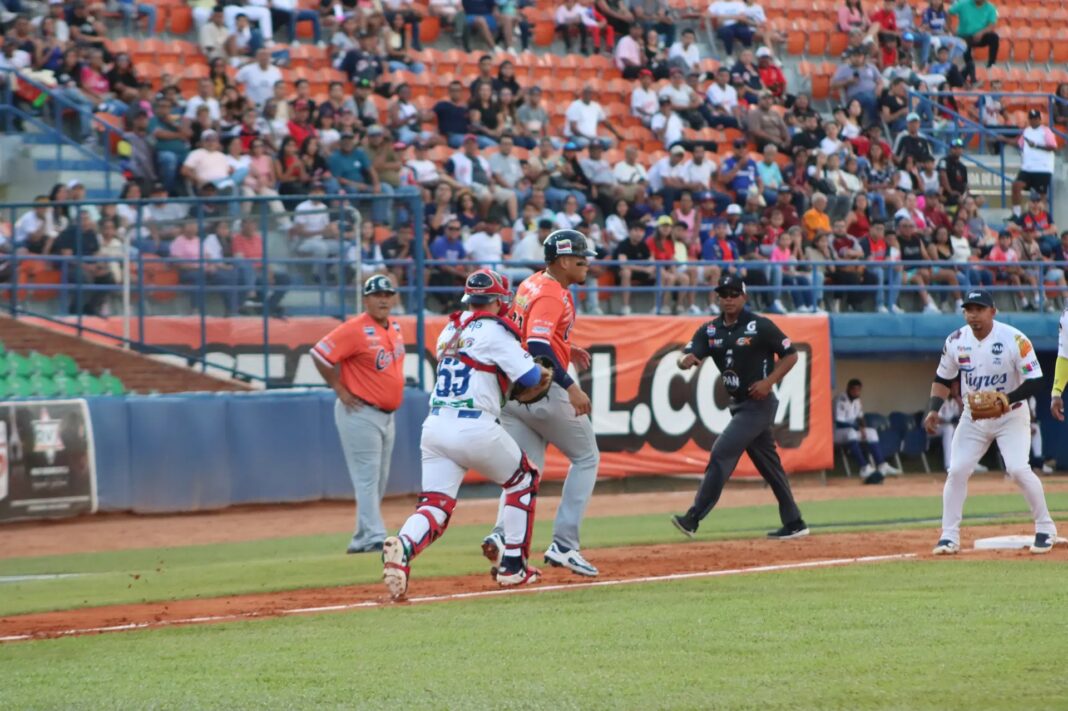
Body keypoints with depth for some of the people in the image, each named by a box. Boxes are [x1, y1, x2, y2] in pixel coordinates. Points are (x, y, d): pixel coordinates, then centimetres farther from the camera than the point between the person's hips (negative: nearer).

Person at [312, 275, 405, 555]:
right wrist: (340, 390, -15)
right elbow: (319, 354, -19)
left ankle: (362, 540, 18)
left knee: (379, 480, 11)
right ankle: (373, 537, -13)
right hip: (360, 414, -9)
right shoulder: (356, 330, -16)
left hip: (386, 415, 9)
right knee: (367, 478, -11)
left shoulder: (395, 329, 9)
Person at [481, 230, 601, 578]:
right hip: (544, 391, -8)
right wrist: (570, 388, -30)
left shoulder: (530, 286, 12)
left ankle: (503, 536, -14)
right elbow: (538, 347, -28)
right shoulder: (552, 295, -16)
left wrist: (565, 350, 22)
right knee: (586, 458, 7)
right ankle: (564, 545, 0)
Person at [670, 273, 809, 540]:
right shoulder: (710, 330, 6)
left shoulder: (760, 326, -10)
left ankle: (693, 519, -19)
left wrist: (769, 381, -19)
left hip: (758, 404, -7)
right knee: (768, 465, 13)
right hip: (739, 405, 7)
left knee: (721, 453, -16)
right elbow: (687, 356, -6)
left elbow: (791, 355, -6)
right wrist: (686, 360, -31)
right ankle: (794, 523, 22)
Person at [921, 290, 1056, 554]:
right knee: (957, 471, -6)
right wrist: (933, 410, -8)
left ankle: (1045, 529, -1)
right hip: (973, 417, 4)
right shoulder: (956, 342, -6)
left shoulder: (1014, 340, -19)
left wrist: (1008, 398, -34)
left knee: (1018, 469, -18)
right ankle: (949, 536, 3)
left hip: (1011, 416, -4)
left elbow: (1035, 382, -18)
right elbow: (942, 379, 8)